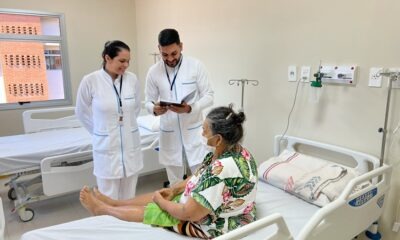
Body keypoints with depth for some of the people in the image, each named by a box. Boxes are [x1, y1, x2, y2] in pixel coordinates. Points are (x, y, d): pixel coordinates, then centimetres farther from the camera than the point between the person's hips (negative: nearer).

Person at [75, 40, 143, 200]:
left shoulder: (132, 79, -6)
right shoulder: (90, 81, -12)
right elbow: (82, 112, 2)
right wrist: (101, 131, 9)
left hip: (131, 144, 3)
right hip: (107, 146, -2)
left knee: (129, 197, 15)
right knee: (109, 199, 7)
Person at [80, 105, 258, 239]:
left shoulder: (221, 171, -38)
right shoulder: (234, 150, -7)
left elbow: (188, 214, -29)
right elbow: (199, 177, 7)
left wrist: (161, 201, -12)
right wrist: (174, 189, 2)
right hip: (215, 207, 8)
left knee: (150, 210, 4)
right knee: (162, 196, 16)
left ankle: (101, 208, 28)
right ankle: (113, 202, 37)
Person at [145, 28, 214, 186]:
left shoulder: (196, 66, -7)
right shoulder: (153, 72, -1)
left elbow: (209, 96, -5)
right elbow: (148, 101, 5)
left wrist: (190, 108, -24)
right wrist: (154, 109, -20)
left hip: (194, 130, -2)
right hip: (169, 133, 2)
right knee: (174, 182, 14)